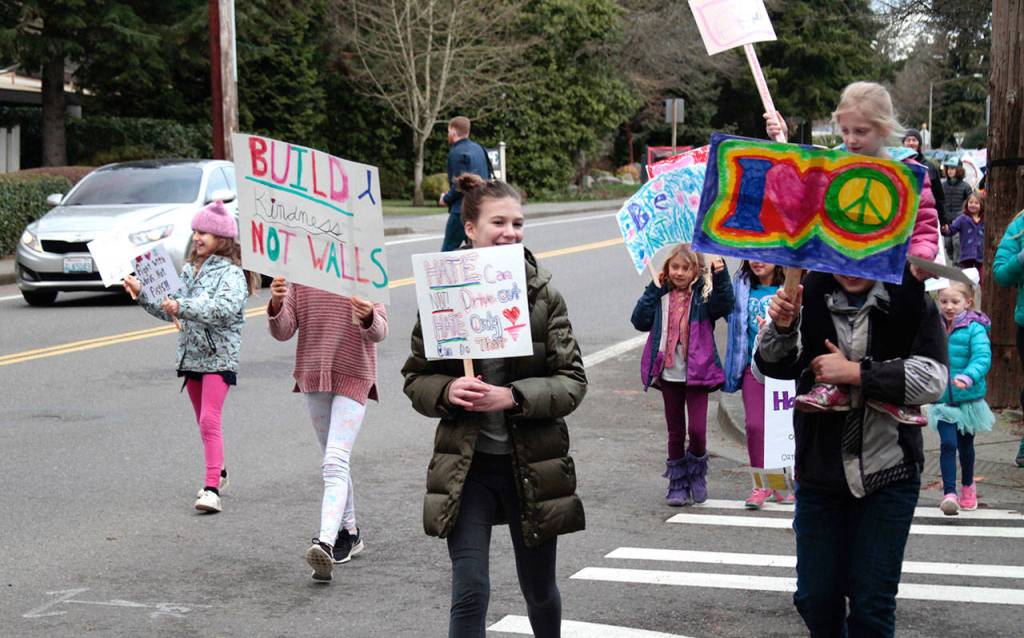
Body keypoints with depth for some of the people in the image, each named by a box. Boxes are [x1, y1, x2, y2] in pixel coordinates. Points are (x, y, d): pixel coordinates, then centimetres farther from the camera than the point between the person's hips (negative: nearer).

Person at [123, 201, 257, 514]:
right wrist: (142, 294, 10)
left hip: (219, 357, -8)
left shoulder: (231, 273, -11)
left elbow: (225, 308, -29)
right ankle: (218, 473, 34)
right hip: (191, 355, 8)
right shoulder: (188, 270, 14)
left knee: (209, 420, -18)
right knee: (204, 422, 17)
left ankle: (212, 489, -23)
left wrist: (183, 308, -33)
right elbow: (168, 310, 21)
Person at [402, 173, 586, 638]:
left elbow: (573, 381, -7)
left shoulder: (544, 295, -5)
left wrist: (513, 397, -22)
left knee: (539, 589, 18)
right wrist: (448, 391, -19)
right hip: (466, 465, -1)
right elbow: (415, 378, 3)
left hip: (532, 464, 1)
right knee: (469, 594, -8)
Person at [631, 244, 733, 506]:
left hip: (696, 373, -3)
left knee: (697, 430, -8)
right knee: (675, 431, 11)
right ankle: (677, 483, 21)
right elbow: (640, 321, -2)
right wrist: (653, 290, -6)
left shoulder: (703, 295, -3)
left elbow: (724, 304, -21)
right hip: (669, 374, 3)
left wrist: (720, 275, -32)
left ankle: (697, 473, 18)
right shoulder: (661, 296, 7)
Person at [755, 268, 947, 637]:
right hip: (819, 472, 2)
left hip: (887, 476, -2)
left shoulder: (912, 302, -7)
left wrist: (854, 372, -18)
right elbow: (770, 367, -8)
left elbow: (932, 379, -15)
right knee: (815, 598, 12)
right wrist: (782, 328, -28)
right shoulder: (810, 298, -2)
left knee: (872, 604, 1)